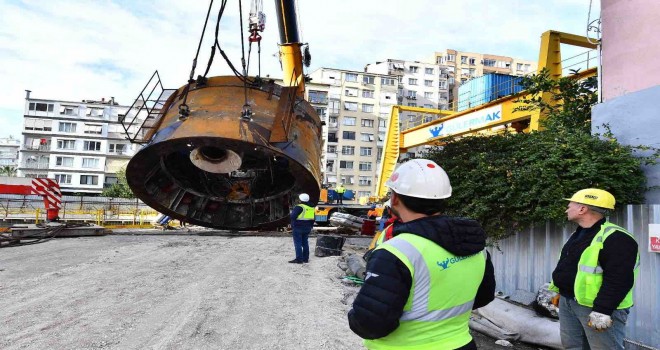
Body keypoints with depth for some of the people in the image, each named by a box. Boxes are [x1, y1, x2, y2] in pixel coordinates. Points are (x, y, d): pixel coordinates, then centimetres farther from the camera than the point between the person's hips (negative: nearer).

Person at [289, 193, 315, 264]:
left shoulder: (299, 207, -17)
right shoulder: (311, 207, 9)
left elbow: (293, 216, -21)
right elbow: (312, 219, 15)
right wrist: (310, 226, 22)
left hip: (298, 228, -8)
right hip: (307, 228, 8)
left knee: (298, 243, -2)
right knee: (305, 243, 14)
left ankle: (299, 259, -3)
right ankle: (305, 258, 18)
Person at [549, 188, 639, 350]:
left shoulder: (615, 238, -19)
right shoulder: (578, 234, 13)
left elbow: (619, 279, -25)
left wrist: (602, 311, -26)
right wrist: (561, 293, 23)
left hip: (596, 307, -9)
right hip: (568, 302, 10)